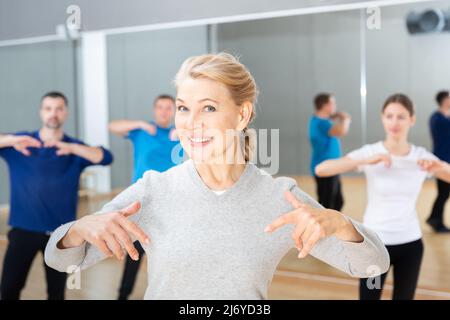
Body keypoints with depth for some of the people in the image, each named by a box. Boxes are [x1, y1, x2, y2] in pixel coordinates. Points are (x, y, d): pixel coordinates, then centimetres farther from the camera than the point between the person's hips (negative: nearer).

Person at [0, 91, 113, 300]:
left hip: (60, 232, 1)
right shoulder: (20, 142, 2)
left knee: (56, 291, 10)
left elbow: (106, 158, -15)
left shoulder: (75, 148, 2)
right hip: (23, 229, 0)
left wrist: (71, 148, -30)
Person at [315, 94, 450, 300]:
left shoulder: (422, 156, -2)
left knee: (404, 297, 14)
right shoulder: (370, 152, -11)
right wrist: (366, 161, -31)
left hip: (410, 243, 2)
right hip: (376, 242, -2)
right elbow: (320, 169, -22)